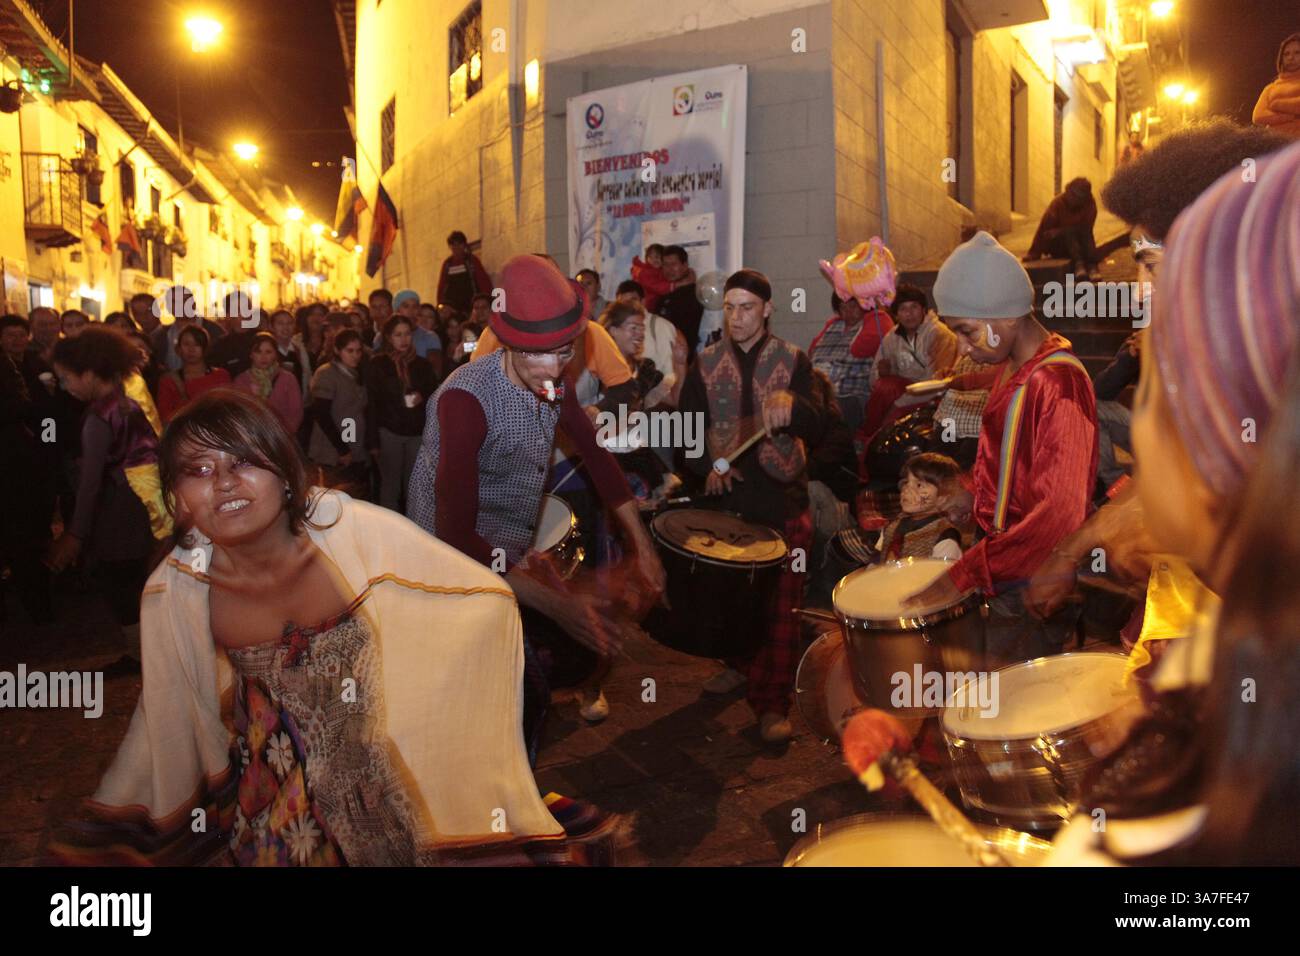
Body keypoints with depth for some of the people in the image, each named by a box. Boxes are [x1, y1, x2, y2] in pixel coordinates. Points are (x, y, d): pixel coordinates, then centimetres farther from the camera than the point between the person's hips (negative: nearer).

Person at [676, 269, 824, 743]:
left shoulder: (793, 360, 2)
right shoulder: (706, 362, 7)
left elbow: (814, 428, -9)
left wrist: (792, 403, -31)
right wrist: (708, 466, -13)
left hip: (782, 494, -2)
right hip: (726, 491, 2)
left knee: (780, 602, -4)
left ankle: (772, 703, 4)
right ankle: (740, 663, 37)